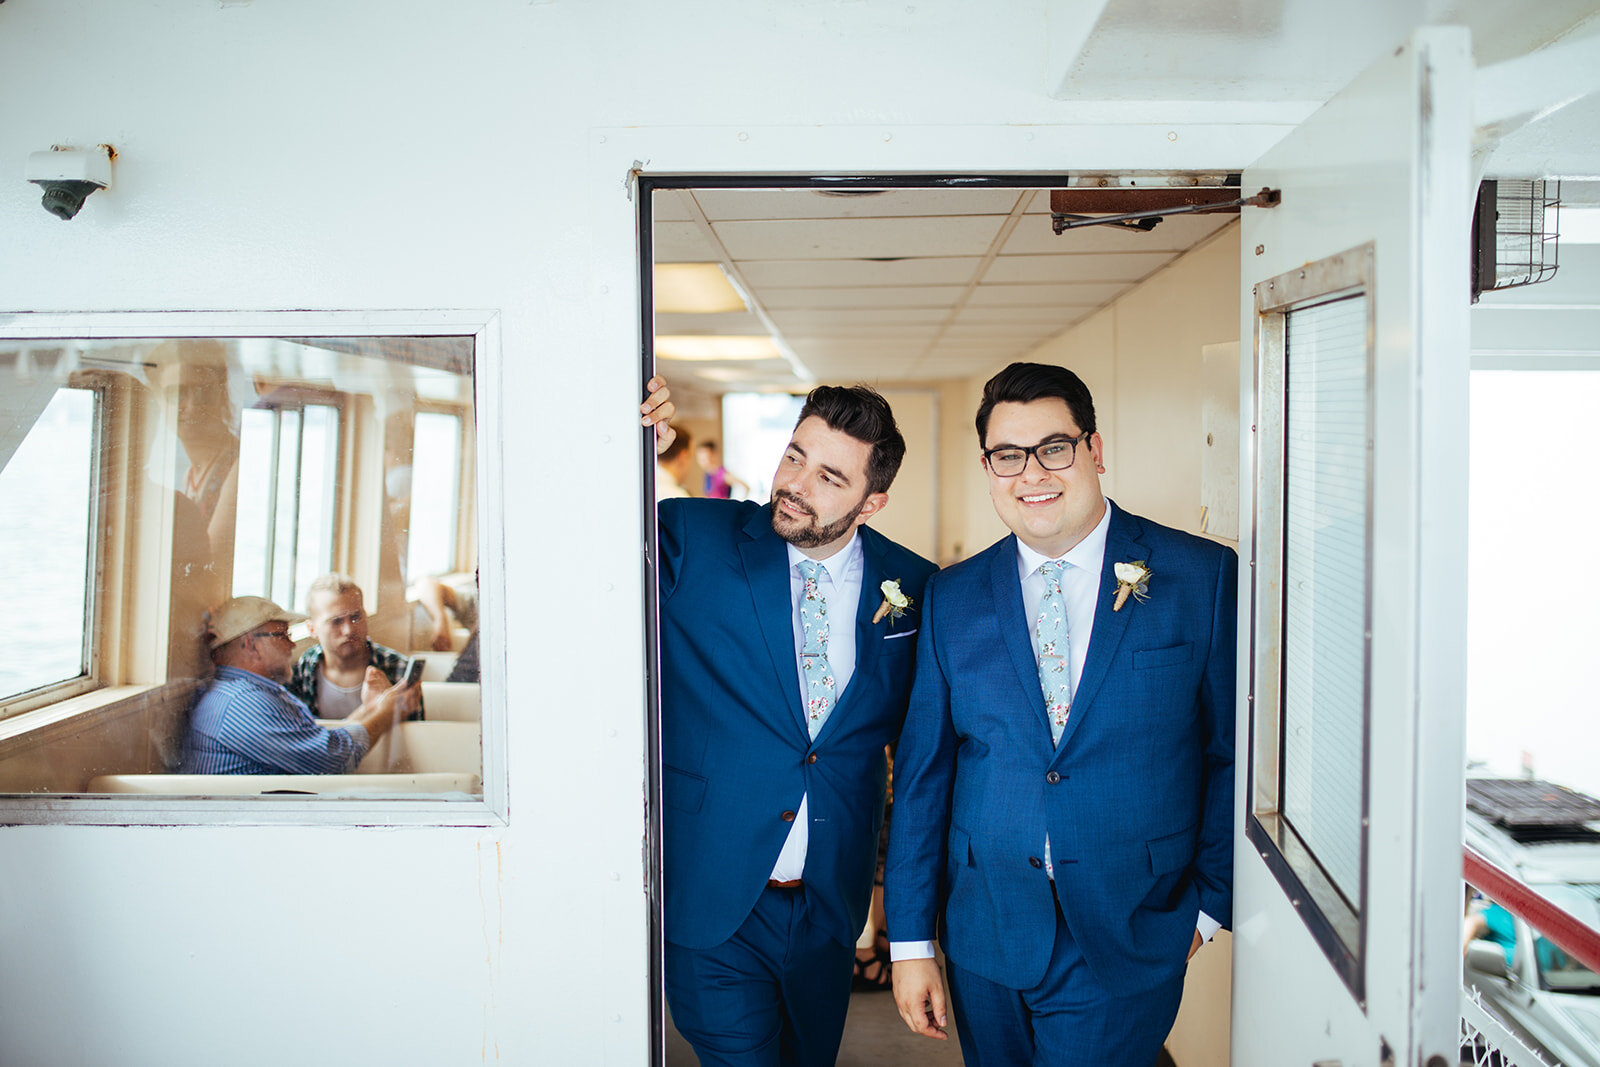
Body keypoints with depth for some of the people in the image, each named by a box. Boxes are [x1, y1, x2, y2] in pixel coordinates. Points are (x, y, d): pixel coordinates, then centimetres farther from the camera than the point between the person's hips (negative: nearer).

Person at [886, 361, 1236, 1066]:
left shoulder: (1202, 576, -6)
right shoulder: (952, 597, 1)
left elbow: (1232, 752, 0)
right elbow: (922, 771, 2)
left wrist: (1208, 902, -1)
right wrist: (910, 941, 2)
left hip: (1129, 951, -2)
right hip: (986, 938, 3)